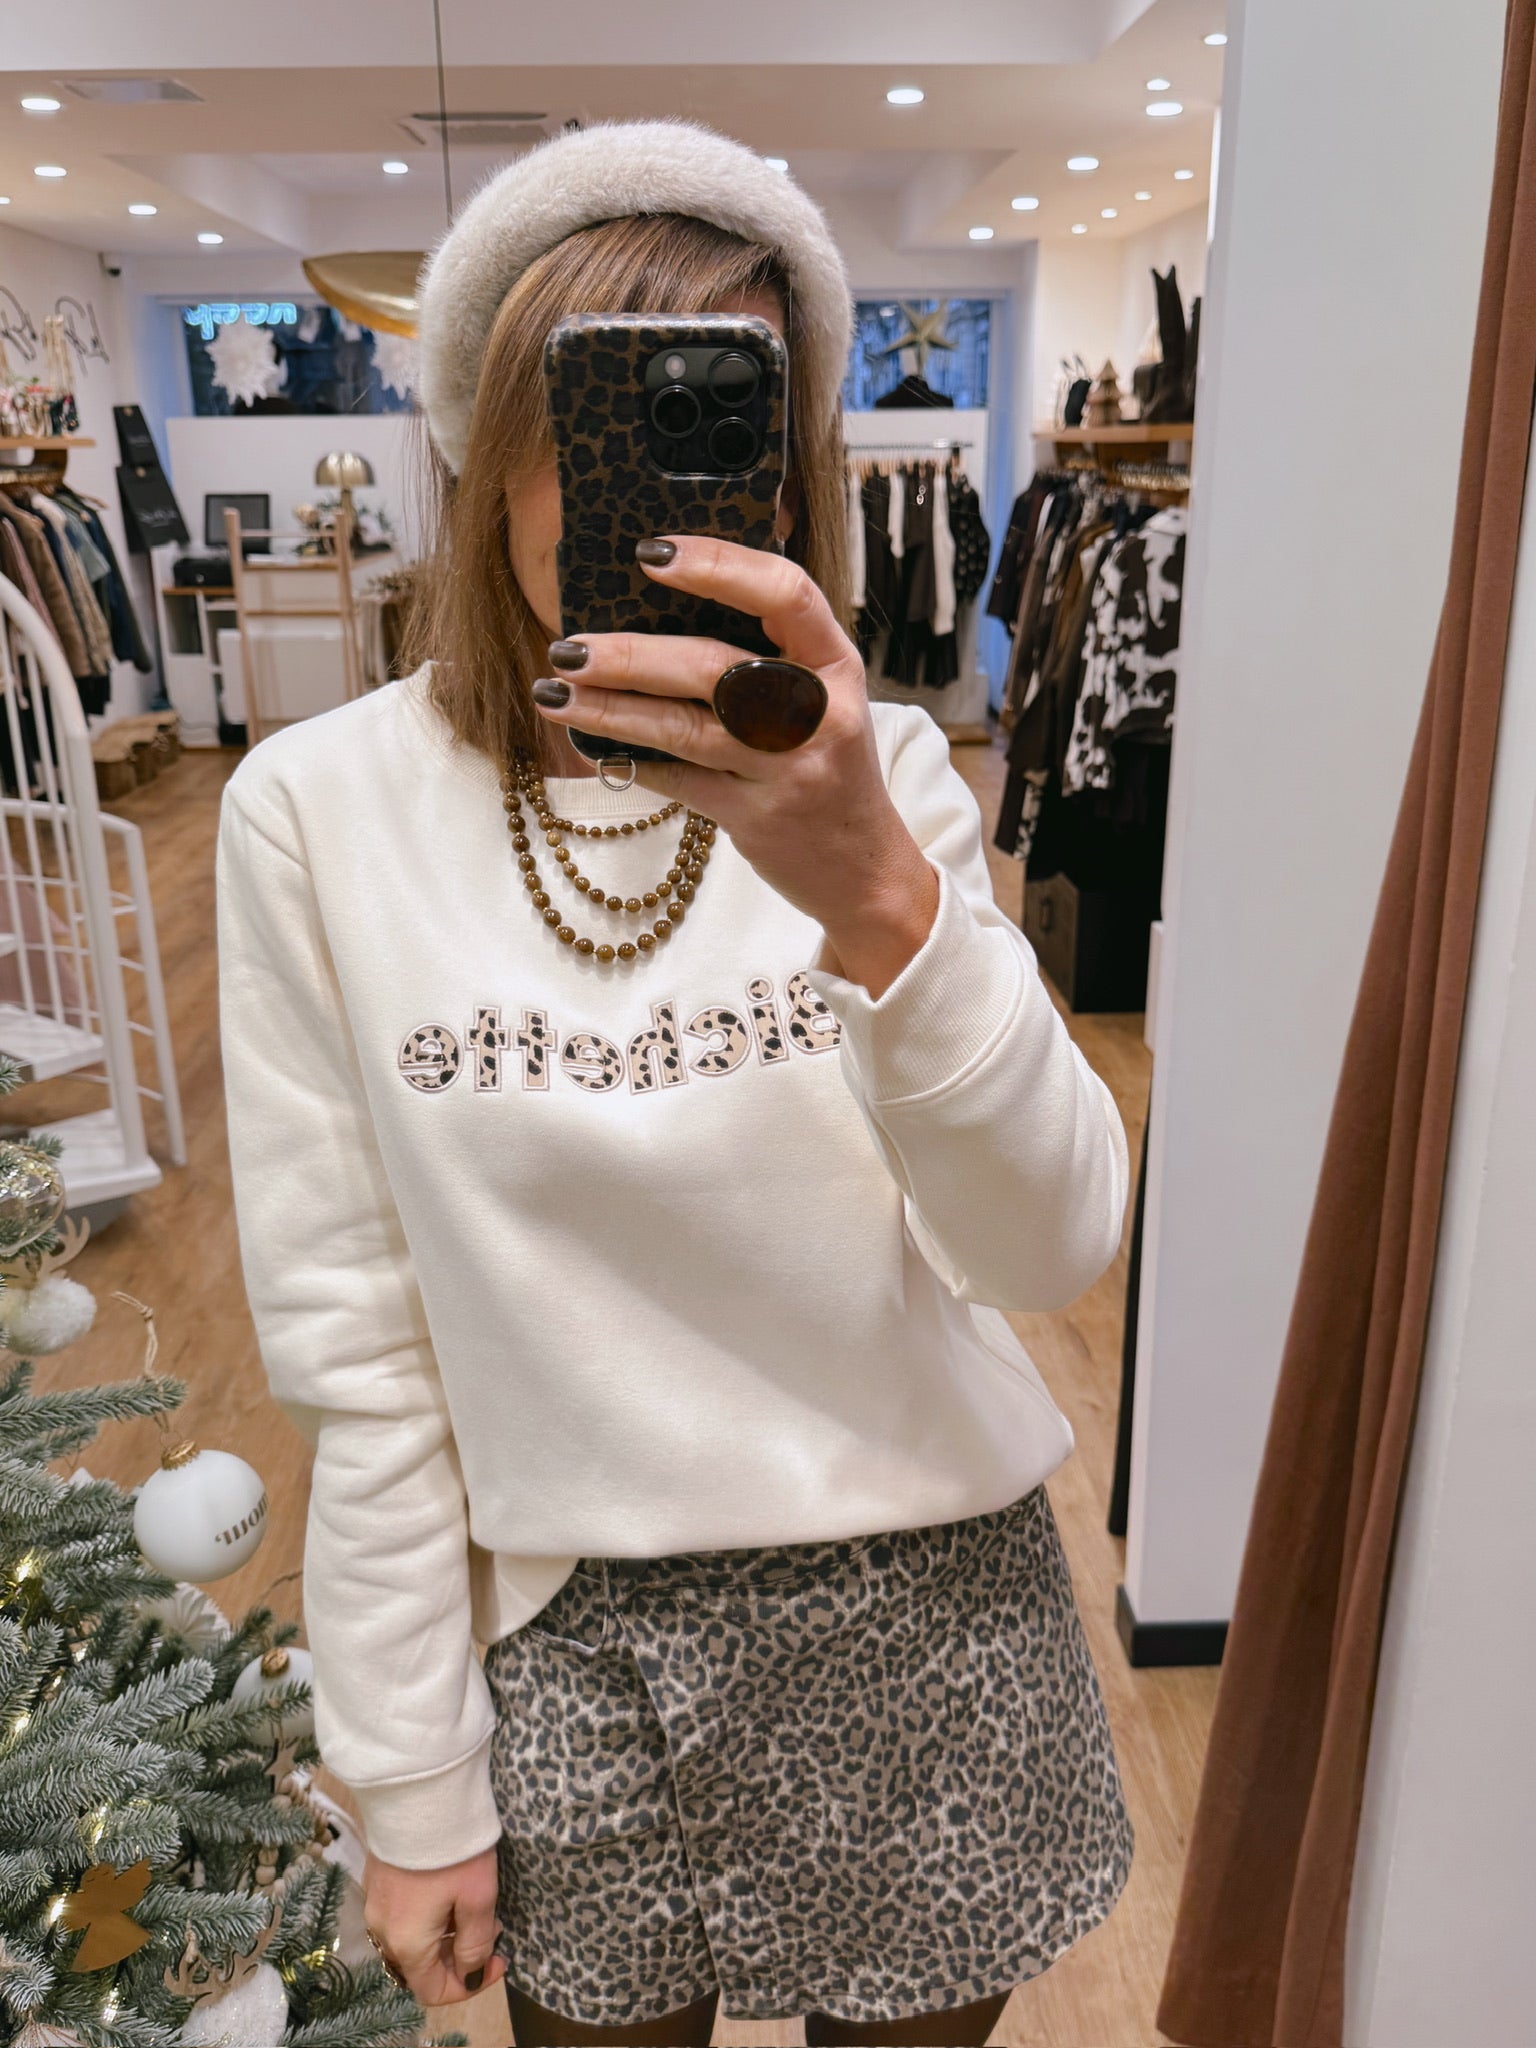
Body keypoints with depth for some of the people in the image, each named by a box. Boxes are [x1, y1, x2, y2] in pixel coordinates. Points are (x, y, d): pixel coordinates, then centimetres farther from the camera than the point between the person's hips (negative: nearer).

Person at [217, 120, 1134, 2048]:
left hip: (936, 1598, 2)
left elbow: (1055, 1245, -18)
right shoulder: (319, 809, -10)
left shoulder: (883, 772, -7)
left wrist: (881, 898, -36)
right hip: (585, 1630, -1)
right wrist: (412, 1788, -1)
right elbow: (355, 1352, -7)